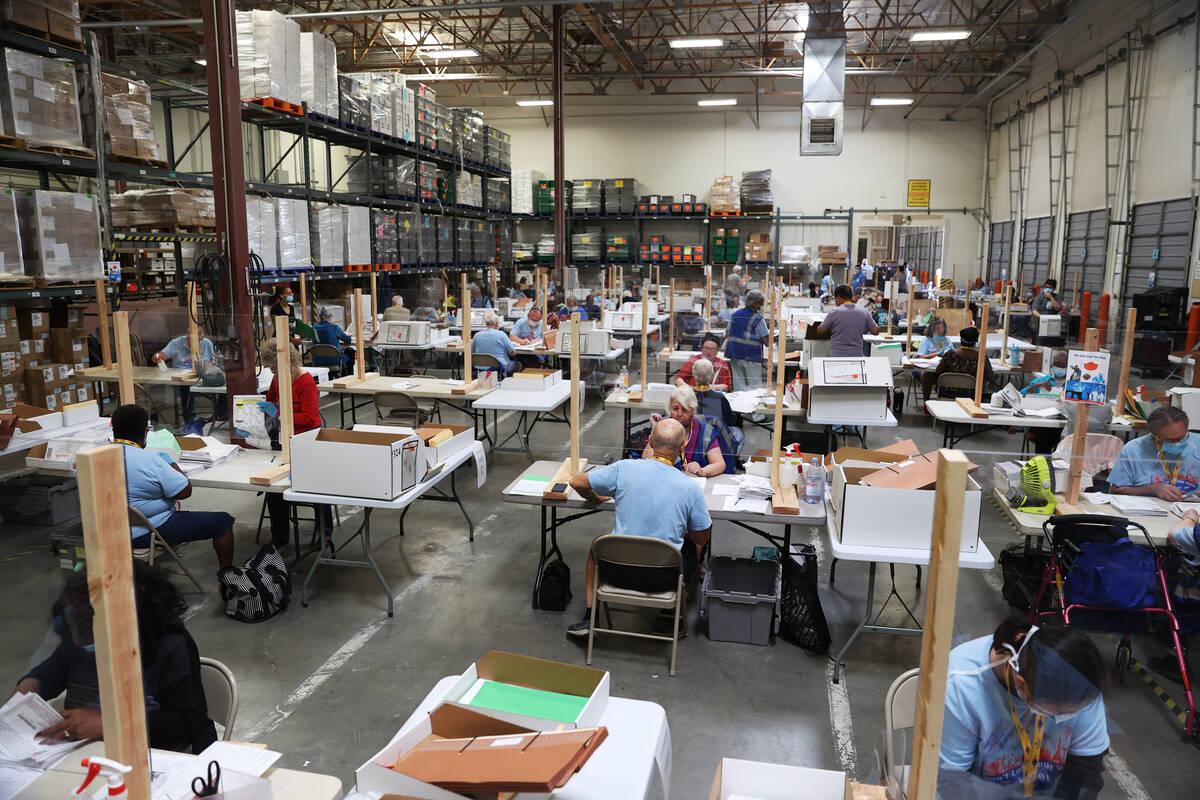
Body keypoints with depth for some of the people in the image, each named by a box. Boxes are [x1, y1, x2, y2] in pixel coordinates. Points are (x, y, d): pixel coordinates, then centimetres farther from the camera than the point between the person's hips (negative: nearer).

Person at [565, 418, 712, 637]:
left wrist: (595, 499, 20)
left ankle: (590, 616, 29)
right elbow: (701, 538, 1)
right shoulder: (691, 488, -12)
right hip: (663, 578, 0)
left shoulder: (624, 468, -11)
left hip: (619, 572, 1)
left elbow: (577, 481, -1)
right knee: (694, 549, 31)